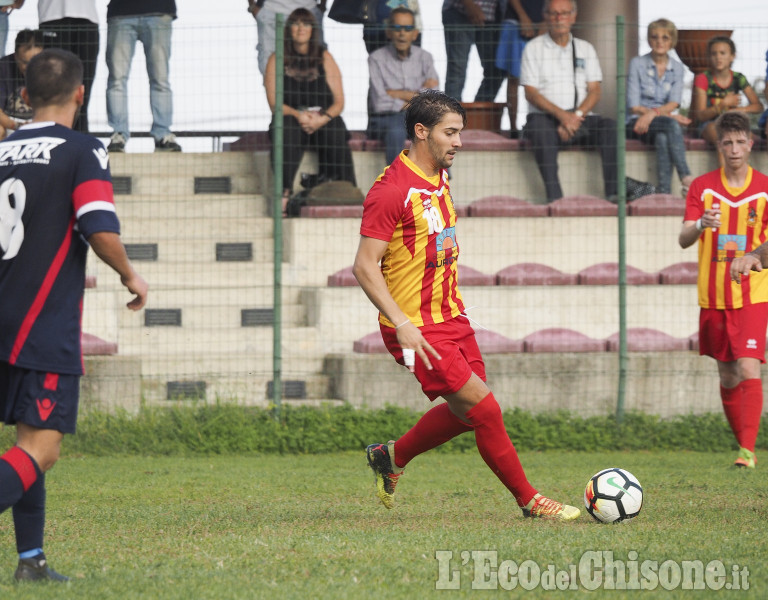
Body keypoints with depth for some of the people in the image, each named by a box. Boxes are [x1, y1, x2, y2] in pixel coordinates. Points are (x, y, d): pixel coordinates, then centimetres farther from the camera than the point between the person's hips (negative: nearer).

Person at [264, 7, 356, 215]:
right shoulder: (277, 60, 10)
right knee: (286, 132, -38)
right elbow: (274, 103, 2)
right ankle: (284, 193, -42)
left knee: (335, 133, -36)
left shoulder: (325, 58, 12)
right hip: (291, 117, -1)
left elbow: (339, 102, 6)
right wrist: (298, 115, -17)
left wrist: (323, 118, -15)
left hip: (323, 118, 1)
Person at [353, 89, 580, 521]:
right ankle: (529, 501, 0)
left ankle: (392, 457, 32)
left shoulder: (440, 177, 10)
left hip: (451, 318, 9)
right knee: (484, 407, -10)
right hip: (418, 329, -9)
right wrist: (402, 324, -26)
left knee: (465, 412, 12)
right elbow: (365, 266, -20)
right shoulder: (392, 190, -18)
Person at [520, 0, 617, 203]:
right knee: (540, 128, -37)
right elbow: (531, 93, -2)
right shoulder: (533, 48, 9)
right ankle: (554, 195, -46)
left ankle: (613, 191, -33)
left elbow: (594, 92, 8)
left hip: (580, 118, 3)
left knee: (610, 126, -26)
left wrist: (576, 115, -13)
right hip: (545, 116, -3)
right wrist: (561, 115, -18)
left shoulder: (585, 49, 18)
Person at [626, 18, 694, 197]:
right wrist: (669, 115, -15)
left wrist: (653, 113, -23)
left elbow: (674, 103, -2)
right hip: (638, 123, -2)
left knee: (663, 138, -37)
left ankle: (664, 193, -47)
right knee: (671, 124, -36)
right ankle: (686, 179, -46)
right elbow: (634, 106, -5)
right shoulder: (637, 64, 2)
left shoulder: (677, 68, 12)